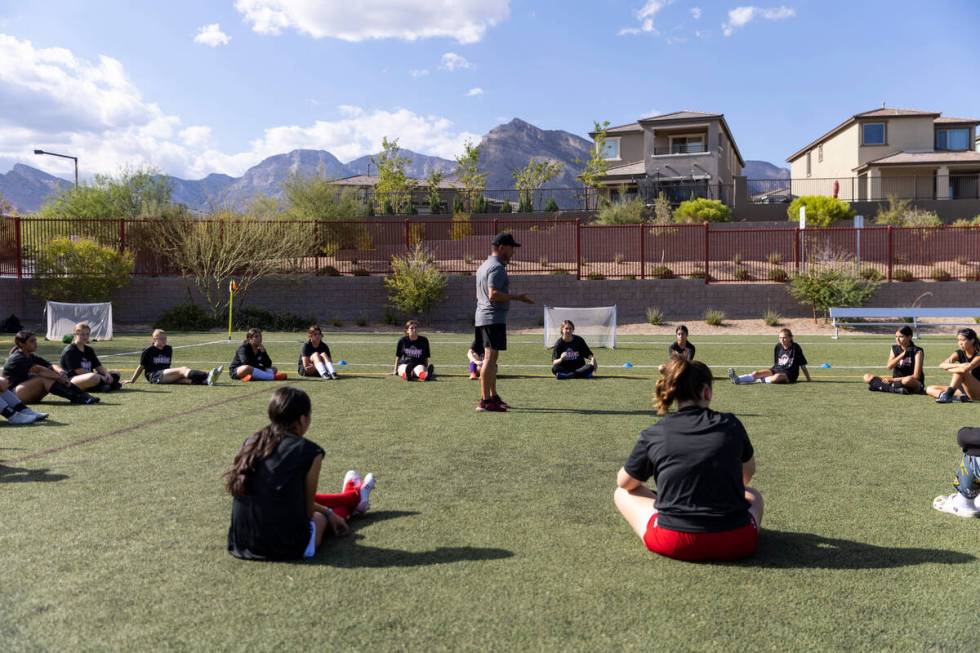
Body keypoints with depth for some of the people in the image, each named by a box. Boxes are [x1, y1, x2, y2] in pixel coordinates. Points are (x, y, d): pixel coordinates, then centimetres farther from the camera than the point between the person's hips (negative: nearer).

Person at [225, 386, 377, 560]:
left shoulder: (252, 442, 4)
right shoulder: (309, 451, -14)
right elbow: (307, 509, -2)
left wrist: (327, 511, 26)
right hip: (286, 547, -6)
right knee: (320, 515, 26)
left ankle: (351, 498, 59)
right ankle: (355, 498, 59)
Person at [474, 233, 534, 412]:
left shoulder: (483, 266, 20)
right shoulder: (497, 267, -12)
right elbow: (493, 294, -23)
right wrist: (517, 297, -19)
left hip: (482, 318, 11)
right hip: (494, 318, -11)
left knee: (491, 358, 15)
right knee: (490, 358, -11)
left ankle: (493, 396, 23)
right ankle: (485, 401, -12)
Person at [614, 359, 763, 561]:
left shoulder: (652, 435, -3)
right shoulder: (731, 424, 1)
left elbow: (624, 482, 14)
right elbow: (748, 473, 21)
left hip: (674, 545, -3)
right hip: (736, 545, 3)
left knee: (623, 492, 20)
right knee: (753, 494, 33)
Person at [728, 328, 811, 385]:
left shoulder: (796, 348, -5)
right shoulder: (777, 347, 9)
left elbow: (802, 365, 1)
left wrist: (808, 379, 4)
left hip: (789, 374, -5)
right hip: (776, 370, 5)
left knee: (776, 377, -41)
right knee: (757, 373, -20)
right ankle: (737, 379, -39)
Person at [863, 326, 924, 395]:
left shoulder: (917, 351, -10)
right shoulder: (894, 348, 4)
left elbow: (916, 376, -16)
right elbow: (889, 366, -11)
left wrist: (894, 380, -19)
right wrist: (902, 354, -21)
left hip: (915, 384, -6)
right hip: (897, 381, 6)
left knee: (908, 380, -43)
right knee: (867, 377, -9)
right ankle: (895, 388, -28)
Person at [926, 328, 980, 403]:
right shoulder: (959, 354, 3)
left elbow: (965, 369, -33)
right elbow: (942, 365, -16)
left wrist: (949, 368, -18)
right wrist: (959, 365, -31)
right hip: (966, 390, 7)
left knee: (960, 372, -32)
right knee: (929, 389, -8)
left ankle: (948, 395, -39)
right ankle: (958, 397, -31)